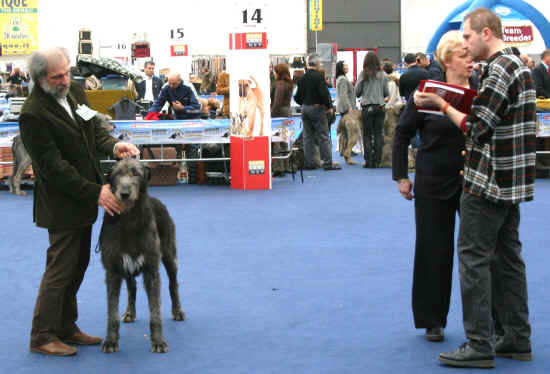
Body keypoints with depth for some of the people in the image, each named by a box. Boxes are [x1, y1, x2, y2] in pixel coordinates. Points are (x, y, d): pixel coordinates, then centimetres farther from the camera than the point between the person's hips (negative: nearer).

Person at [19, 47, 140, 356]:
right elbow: (54, 167, -22)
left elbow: (94, 129, 14)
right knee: (60, 268, -2)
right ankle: (42, 337, 9)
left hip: (83, 199, 8)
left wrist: (114, 145, -8)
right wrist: (95, 192, -22)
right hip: (61, 203, -8)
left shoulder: (75, 91, 4)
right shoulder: (33, 114, -21)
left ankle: (66, 328, 26)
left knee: (78, 266, 15)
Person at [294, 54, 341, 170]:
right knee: (323, 136, -3)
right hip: (317, 108, -7)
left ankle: (308, 163, 11)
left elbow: (297, 96, 10)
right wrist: (329, 106, -6)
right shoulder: (318, 76, -14)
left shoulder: (302, 78, 7)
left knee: (308, 137, 10)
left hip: (305, 108, 7)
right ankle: (328, 163, -3)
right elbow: (324, 93, -18)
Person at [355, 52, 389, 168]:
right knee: (378, 134, 5)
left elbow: (357, 92, -1)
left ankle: (368, 161, 2)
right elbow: (387, 93, 4)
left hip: (367, 107, -1)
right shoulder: (382, 75, 0)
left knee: (367, 135, 5)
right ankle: (377, 161, 3)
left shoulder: (363, 74, -5)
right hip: (380, 107, 1)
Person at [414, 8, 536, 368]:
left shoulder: (499, 71, -17)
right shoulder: (519, 65, 15)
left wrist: (441, 104, -10)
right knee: (507, 255, 13)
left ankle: (480, 345, -4)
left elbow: (477, 128, -19)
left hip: (488, 182, -10)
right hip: (510, 180, 10)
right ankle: (517, 339, 18)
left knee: (473, 257, -5)